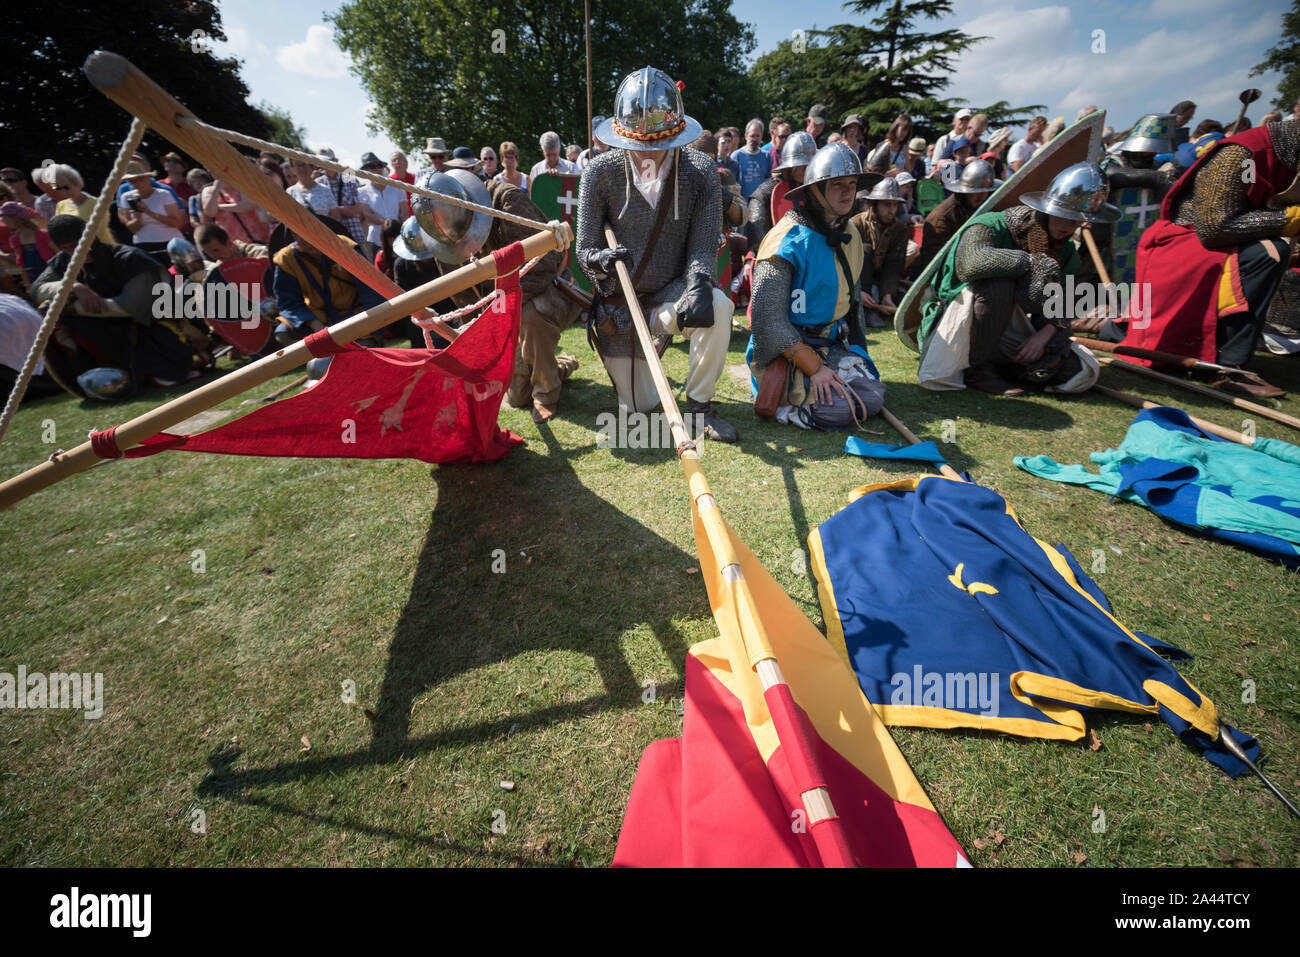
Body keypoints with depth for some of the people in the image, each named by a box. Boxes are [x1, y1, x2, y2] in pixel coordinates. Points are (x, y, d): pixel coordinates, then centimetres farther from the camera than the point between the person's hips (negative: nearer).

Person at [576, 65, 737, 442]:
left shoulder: (701, 171, -9)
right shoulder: (600, 172, -10)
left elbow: (704, 245, -12)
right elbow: (584, 251, -9)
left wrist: (698, 284, -34)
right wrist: (602, 260, -34)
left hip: (670, 295, 0)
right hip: (618, 302, 0)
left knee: (716, 306, -36)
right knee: (640, 407, 4)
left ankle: (699, 405, -14)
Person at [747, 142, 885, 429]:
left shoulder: (850, 236, 10)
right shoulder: (788, 240, -16)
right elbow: (768, 318, -22)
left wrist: (855, 349, 15)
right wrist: (813, 367, -23)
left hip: (833, 345, 8)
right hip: (783, 349, -8)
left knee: (871, 400, -10)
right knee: (836, 409, -25)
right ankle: (774, 395, 1)